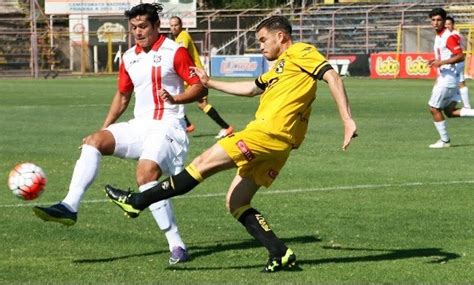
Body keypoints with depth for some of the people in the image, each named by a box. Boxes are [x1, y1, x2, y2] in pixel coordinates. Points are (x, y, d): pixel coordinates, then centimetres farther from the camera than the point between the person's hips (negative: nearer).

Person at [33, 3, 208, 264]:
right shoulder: (129, 58, 15)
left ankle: (177, 246, -22)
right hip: (139, 125, 7)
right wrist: (104, 128, 20)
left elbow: (200, 87, -6)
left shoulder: (175, 52, -5)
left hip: (168, 126, -7)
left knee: (146, 173, -29)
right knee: (94, 141, -15)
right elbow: (122, 96, 26)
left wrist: (176, 98, -25)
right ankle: (70, 207, -24)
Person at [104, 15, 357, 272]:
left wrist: (347, 120, -19)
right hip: (275, 146, 10)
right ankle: (280, 254, -1)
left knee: (204, 162, -10)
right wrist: (209, 82, 43)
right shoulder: (279, 67, 30)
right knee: (235, 203, 6)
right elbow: (251, 88, 40)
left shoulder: (300, 52, 1)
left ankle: (136, 201, -9)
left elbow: (332, 77, -10)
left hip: (269, 132, -10)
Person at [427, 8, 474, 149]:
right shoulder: (438, 37, 13)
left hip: (448, 78, -10)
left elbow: (460, 56, -22)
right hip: (442, 78, 10)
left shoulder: (449, 37, -16)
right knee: (449, 111, 10)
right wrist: (435, 62, 10)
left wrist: (441, 62, -26)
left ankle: (444, 140, 7)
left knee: (434, 108, -2)